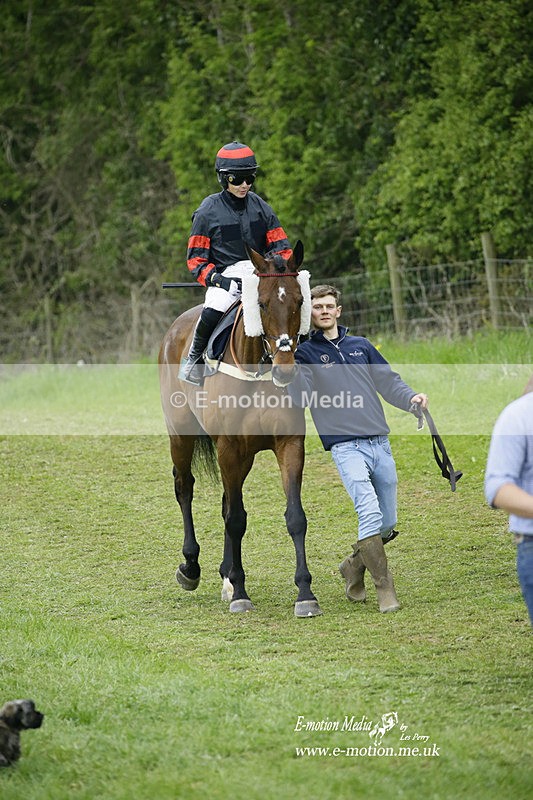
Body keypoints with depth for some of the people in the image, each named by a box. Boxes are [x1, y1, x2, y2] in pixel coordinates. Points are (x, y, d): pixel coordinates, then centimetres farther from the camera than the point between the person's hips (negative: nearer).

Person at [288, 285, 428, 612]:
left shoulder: (361, 346, 17)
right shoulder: (305, 353, 5)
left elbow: (389, 381, 16)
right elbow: (301, 396, -10)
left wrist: (412, 398, -4)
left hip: (380, 444, 5)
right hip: (346, 446, -5)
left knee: (388, 523, 7)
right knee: (369, 512, -21)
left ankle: (355, 566, 31)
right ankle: (385, 588, -15)